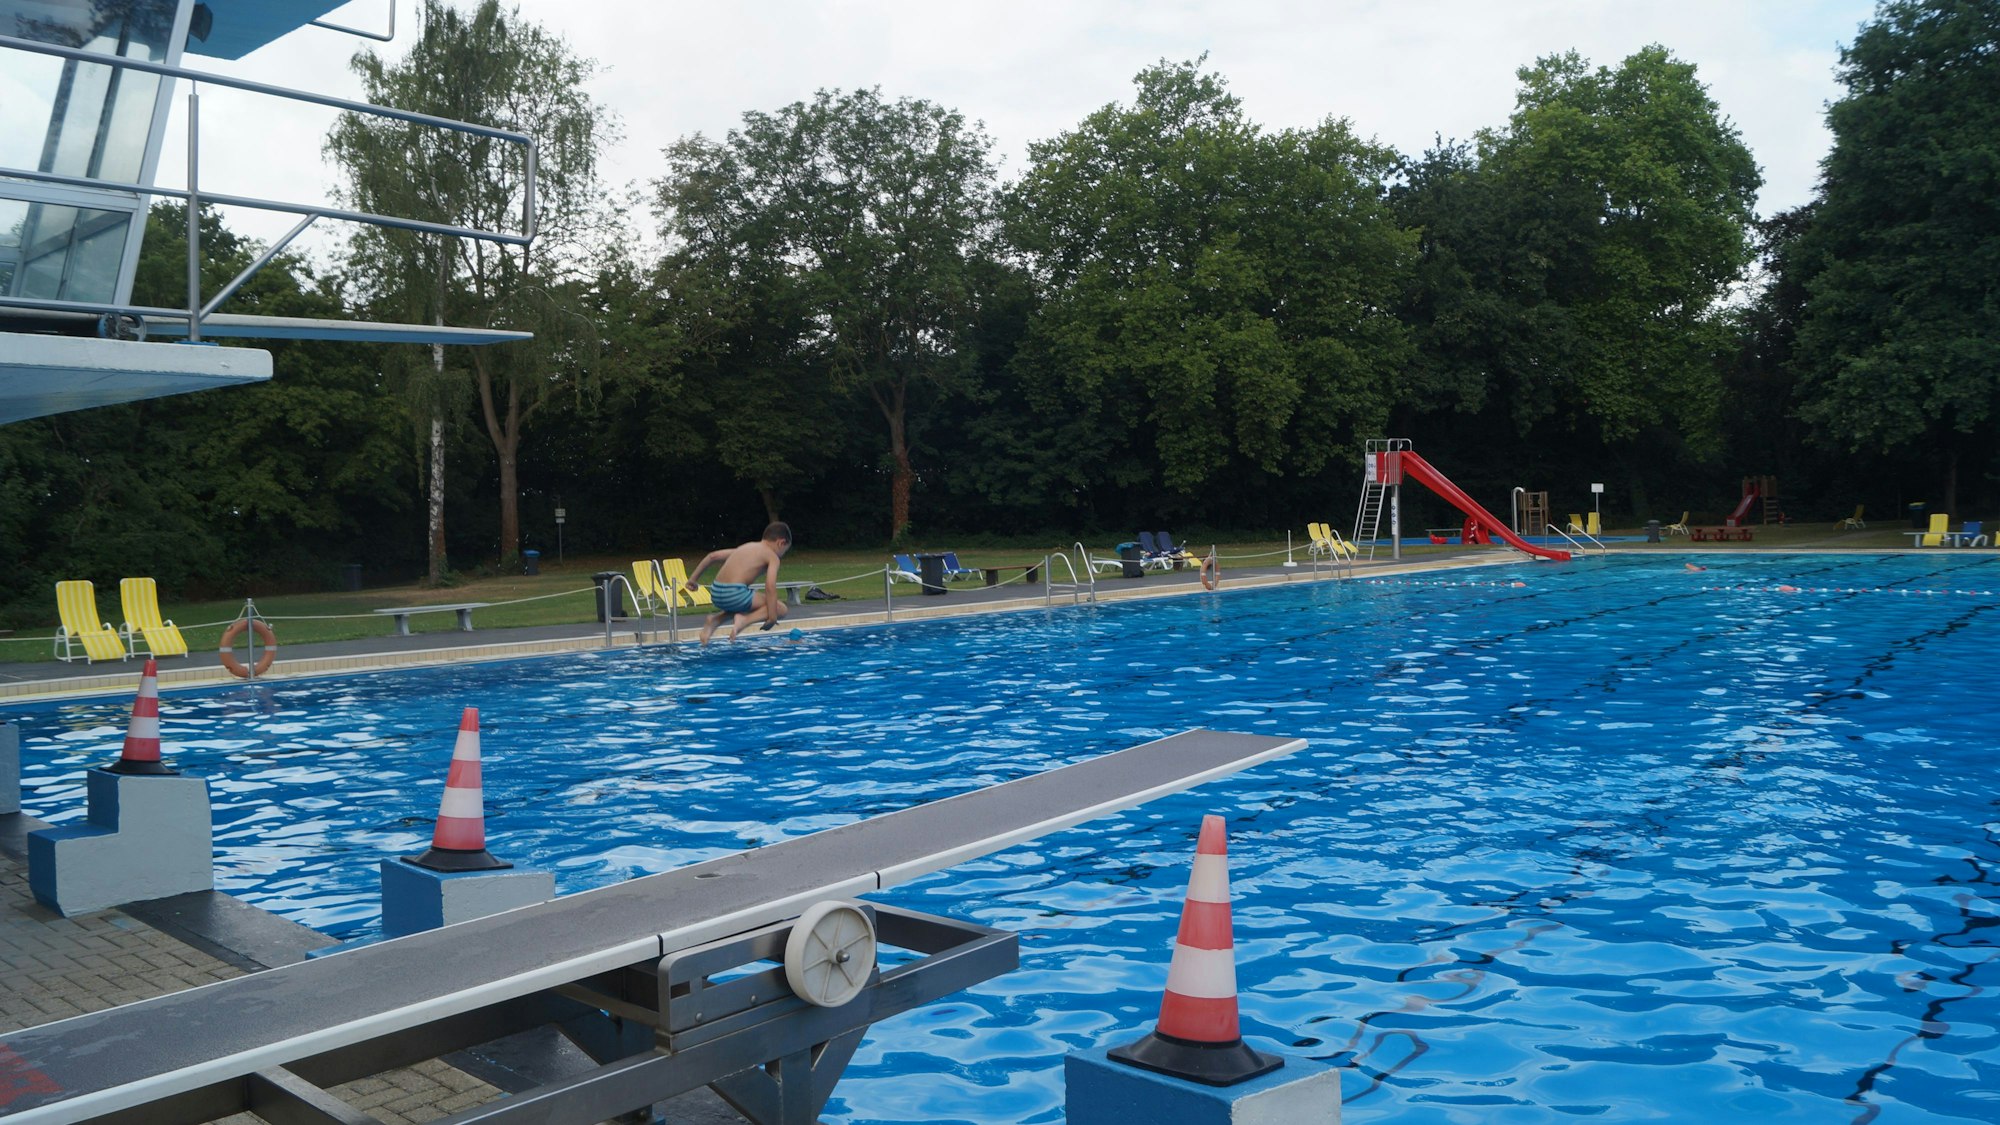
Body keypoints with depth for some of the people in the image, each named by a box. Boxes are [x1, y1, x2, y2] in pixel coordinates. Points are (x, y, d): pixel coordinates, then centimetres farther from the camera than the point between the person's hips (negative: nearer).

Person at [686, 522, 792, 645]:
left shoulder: (746, 547, 26)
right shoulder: (772, 556, 5)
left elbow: (712, 556, 23)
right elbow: (770, 587, -9)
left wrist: (693, 579, 27)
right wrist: (772, 617, -7)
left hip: (716, 594, 7)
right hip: (735, 595, -7)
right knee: (781, 608, 6)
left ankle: (716, 619, 13)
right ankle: (745, 619, -14)